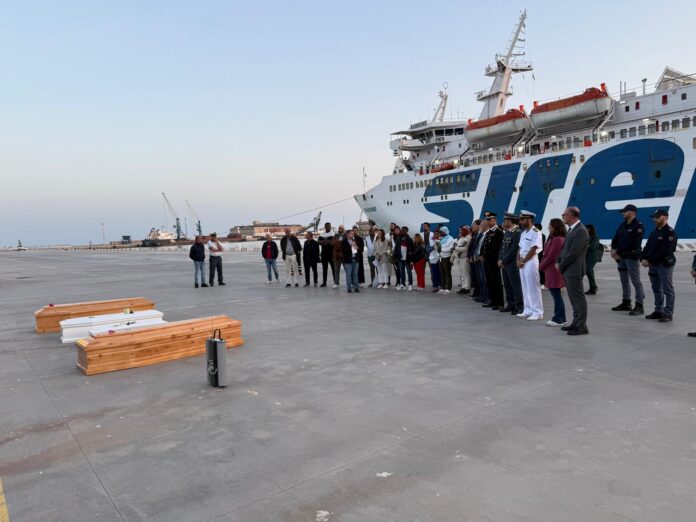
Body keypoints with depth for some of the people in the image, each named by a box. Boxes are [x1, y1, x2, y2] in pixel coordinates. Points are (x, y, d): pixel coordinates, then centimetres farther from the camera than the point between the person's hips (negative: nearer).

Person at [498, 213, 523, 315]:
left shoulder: (517, 232, -14)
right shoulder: (506, 232, 14)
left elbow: (514, 250, -17)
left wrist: (504, 261, -12)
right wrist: (500, 259, 6)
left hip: (512, 264, -9)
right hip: (504, 263, 9)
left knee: (516, 286, -3)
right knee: (507, 285, 13)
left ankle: (519, 307, 3)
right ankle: (510, 304, 23)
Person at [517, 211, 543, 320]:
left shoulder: (536, 233, -11)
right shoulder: (523, 233, 16)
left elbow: (533, 250, -15)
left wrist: (523, 261, -11)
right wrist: (518, 260, 2)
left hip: (531, 262, -8)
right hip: (522, 262, 8)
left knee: (533, 287, -6)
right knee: (525, 288, 11)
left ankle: (538, 312, -1)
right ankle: (528, 310, 17)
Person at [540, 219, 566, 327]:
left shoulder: (557, 239, -18)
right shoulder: (554, 238, 14)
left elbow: (551, 256, -18)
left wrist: (542, 266, -6)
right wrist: (542, 265, 7)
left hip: (554, 270, -10)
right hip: (552, 270, 10)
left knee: (556, 294, -4)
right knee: (556, 294, 14)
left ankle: (559, 319, 2)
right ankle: (560, 318, 21)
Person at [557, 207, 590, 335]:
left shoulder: (581, 231, -16)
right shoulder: (571, 229, 14)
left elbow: (573, 252, -19)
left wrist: (561, 266, -11)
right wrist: (559, 261, 4)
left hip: (574, 270, -9)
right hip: (567, 270, 9)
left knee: (578, 298, -3)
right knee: (573, 298, 16)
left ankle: (581, 326, 3)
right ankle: (576, 323, 25)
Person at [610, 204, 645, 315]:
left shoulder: (638, 226, -10)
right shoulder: (623, 225, 14)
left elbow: (632, 243, -17)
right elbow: (615, 238, 11)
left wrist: (618, 252, -15)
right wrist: (613, 250, -7)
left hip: (632, 256, -8)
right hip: (621, 256, 8)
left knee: (635, 280, -8)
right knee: (624, 280, 14)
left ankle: (639, 306, -6)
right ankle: (626, 303, 25)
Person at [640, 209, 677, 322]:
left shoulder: (670, 232, -10)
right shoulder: (654, 232, 16)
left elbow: (665, 251, -19)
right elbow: (647, 247, 13)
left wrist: (649, 260, -17)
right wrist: (643, 259, -4)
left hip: (665, 265, -8)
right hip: (653, 265, 8)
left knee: (667, 290, -3)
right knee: (656, 289, 14)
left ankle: (668, 314, 0)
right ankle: (658, 311, 22)